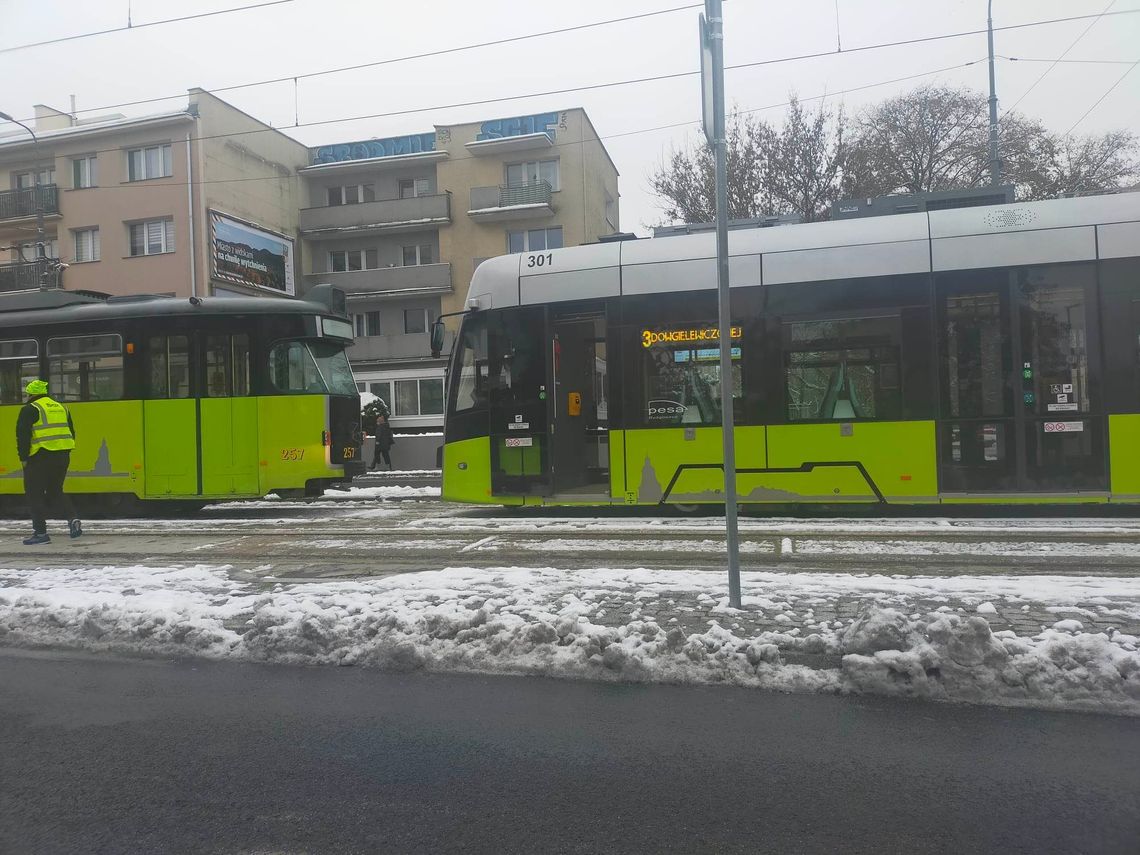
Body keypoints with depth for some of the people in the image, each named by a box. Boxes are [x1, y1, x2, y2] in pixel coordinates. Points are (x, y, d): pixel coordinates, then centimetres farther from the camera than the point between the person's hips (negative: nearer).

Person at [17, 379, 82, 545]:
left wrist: (23, 458, -6)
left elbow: (23, 436, -11)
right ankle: (72, 518, -2)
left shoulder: (30, 410, -4)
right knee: (55, 491, 19)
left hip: (40, 457, -6)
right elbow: (71, 433, 18)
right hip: (62, 456, 6)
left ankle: (40, 533, 5)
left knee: (35, 494, 4)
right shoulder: (61, 408, 16)